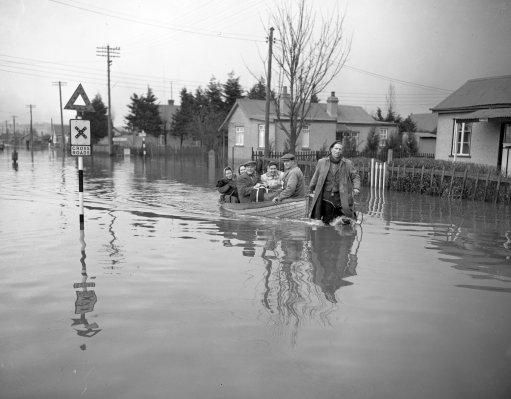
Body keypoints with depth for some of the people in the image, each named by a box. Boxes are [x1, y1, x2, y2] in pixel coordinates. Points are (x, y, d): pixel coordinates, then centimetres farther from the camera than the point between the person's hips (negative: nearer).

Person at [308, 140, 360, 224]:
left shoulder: (347, 163, 5)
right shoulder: (322, 162, 8)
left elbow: (355, 176, 10)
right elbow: (316, 176, 19)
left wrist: (356, 187, -7)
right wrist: (311, 189, 26)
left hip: (341, 197, -1)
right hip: (326, 195, 1)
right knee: (326, 221, 3)